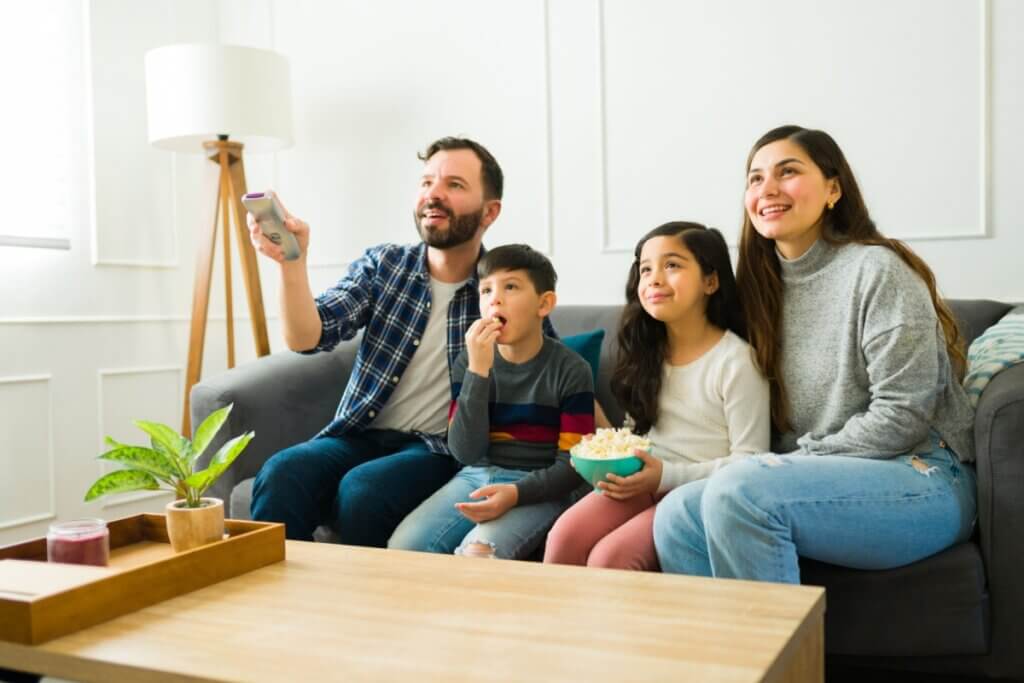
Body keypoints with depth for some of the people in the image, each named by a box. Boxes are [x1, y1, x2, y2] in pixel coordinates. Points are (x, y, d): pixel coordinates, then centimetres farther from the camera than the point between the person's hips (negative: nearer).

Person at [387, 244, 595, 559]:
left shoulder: (571, 369, -5)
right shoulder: (468, 363, 4)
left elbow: (574, 465, -6)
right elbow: (466, 452, -7)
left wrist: (515, 493, -24)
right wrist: (478, 371, -17)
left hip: (540, 487, -3)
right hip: (477, 477, 4)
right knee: (403, 547, -18)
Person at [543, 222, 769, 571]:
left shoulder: (736, 360, -9)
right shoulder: (646, 353, 12)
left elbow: (749, 462, -10)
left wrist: (668, 475, -19)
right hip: (644, 482, 6)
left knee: (609, 558, -28)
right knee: (563, 538, -22)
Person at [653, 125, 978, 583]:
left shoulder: (876, 270, -9)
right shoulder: (765, 284, 12)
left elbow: (900, 417, -15)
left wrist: (795, 465, -12)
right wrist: (786, 469, -7)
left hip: (922, 479, -6)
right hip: (824, 479, 6)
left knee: (737, 489, -31)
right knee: (676, 515, -19)